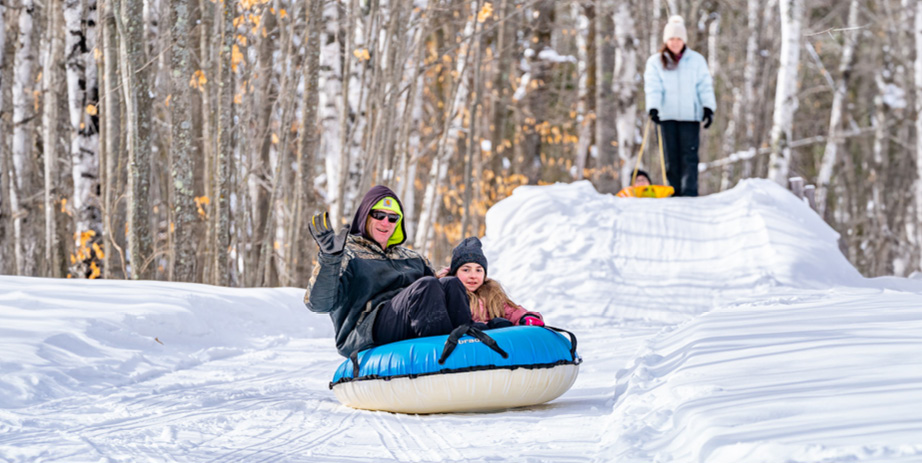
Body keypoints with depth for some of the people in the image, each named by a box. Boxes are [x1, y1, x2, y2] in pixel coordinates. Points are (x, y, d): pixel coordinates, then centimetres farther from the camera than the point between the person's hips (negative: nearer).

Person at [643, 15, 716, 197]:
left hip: (690, 115, -1)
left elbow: (705, 86, 8)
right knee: (672, 156, 2)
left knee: (689, 155, -9)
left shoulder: (696, 60, 10)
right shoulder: (655, 62, 9)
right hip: (667, 115, 1)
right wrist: (653, 107, -16)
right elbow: (652, 88, 0)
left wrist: (708, 107, -4)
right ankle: (675, 192, 7)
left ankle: (689, 193, -12)